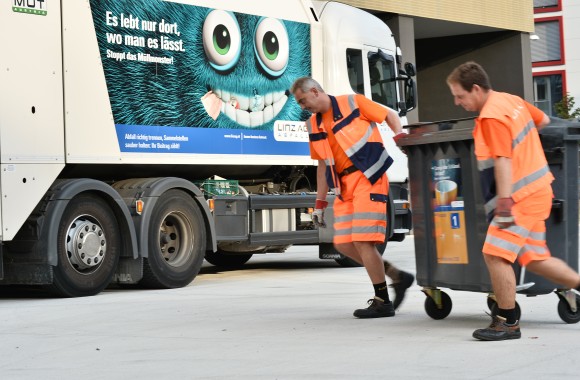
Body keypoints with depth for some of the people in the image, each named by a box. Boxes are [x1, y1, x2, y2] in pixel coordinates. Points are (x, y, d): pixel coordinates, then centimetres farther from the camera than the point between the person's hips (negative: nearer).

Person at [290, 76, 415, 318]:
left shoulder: (352, 103, -3)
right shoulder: (314, 126, 15)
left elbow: (390, 116, 3)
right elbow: (323, 165, 18)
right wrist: (319, 203, 15)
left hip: (368, 178, -7)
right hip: (344, 185, 7)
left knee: (362, 241, -12)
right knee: (343, 244, 0)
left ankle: (382, 302, -1)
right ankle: (397, 277, 14)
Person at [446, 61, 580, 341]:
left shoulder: (491, 117, -18)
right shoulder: (511, 100, 10)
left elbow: (503, 161, -24)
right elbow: (543, 120, 24)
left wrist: (504, 203, -27)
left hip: (522, 197, -10)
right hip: (536, 192, 10)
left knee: (494, 253, -12)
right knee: (534, 258, 15)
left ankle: (508, 323, -6)